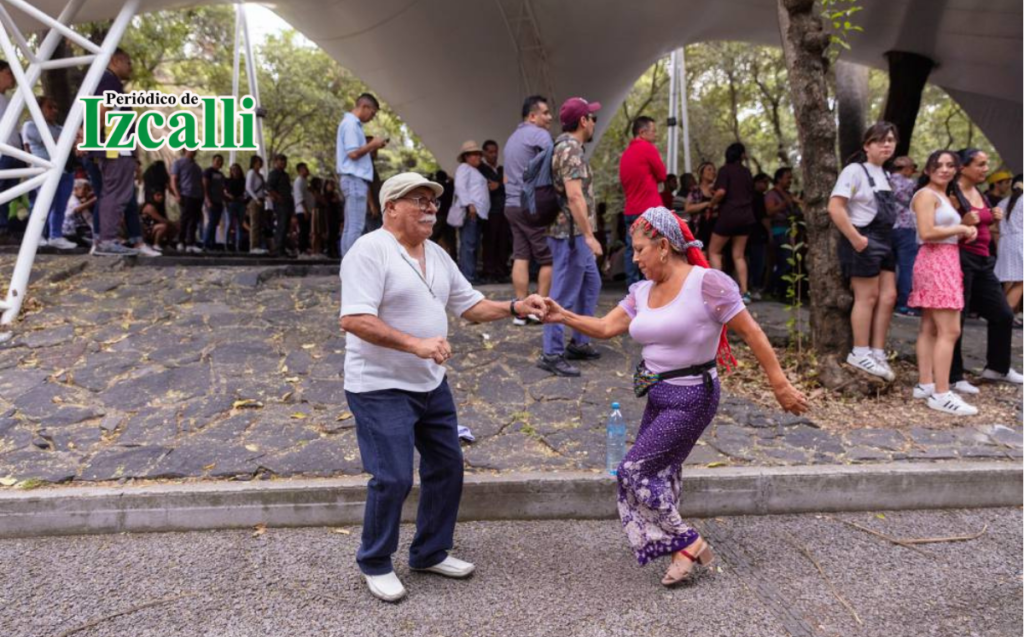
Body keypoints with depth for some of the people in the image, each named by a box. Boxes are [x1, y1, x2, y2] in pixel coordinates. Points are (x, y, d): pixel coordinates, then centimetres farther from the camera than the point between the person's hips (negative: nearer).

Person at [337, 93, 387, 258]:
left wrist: (372, 146, 13)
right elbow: (353, 153, -18)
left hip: (355, 179, 10)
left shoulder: (352, 123, 20)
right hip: (355, 179, -10)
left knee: (350, 227, 8)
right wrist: (372, 144, -8)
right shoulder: (350, 123, -10)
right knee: (356, 227, -11)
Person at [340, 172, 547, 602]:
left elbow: (471, 306, 14)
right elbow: (353, 320, -24)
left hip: (431, 384, 8)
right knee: (393, 478, -6)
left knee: (446, 467, 12)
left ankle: (430, 553, 31)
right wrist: (416, 344, -30)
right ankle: (375, 563, 19)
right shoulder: (370, 251, -15)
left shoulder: (438, 255, 11)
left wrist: (515, 307, -3)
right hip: (381, 388, -8)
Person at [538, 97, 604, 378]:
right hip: (570, 233, -11)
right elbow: (575, 197, -25)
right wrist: (589, 235, -25)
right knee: (564, 294, -6)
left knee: (591, 284, 18)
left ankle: (579, 342, 25)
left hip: (575, 234, 11)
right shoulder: (571, 149, -16)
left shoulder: (568, 146, 16)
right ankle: (552, 354, 1)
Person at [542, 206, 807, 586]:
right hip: (659, 395, 8)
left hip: (691, 397, -8)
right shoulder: (642, 292, 7)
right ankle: (683, 553, 33)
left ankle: (688, 542, 10)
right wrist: (563, 317, -8)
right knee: (660, 474, 15)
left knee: (634, 472, -7)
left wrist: (780, 385, -12)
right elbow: (606, 328, 6)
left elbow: (752, 333, -14)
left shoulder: (706, 283, -17)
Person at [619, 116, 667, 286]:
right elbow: (662, 176, -2)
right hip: (649, 209, -7)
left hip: (630, 210, 7)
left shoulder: (626, 152, 15)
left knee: (632, 250, 6)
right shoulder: (648, 148, -8)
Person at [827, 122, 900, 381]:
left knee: (888, 297, 7)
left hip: (884, 241, 9)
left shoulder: (884, 175, 15)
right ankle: (861, 353, 8)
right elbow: (835, 208, -20)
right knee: (868, 297, -4)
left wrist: (885, 240, 11)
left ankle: (877, 353, 16)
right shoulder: (855, 170, -11)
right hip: (864, 241, -8)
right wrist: (855, 238, -21)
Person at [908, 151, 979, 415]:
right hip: (935, 262, -10)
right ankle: (941, 394, -14)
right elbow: (927, 233, -20)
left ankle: (925, 385, 12)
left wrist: (965, 231, 3)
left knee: (930, 328, 9)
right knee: (949, 330, -13)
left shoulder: (945, 197, 22)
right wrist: (960, 229, -9)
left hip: (947, 262, 10)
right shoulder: (926, 195, -9)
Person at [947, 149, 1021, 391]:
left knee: (1003, 314, 13)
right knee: (956, 319, -3)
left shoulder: (979, 193, 15)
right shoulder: (952, 195, -11)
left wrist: (993, 219, 7)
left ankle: (997, 367, 30)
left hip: (983, 261, 9)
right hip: (960, 260, -9)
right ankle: (953, 377, 6)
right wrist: (964, 224, -28)